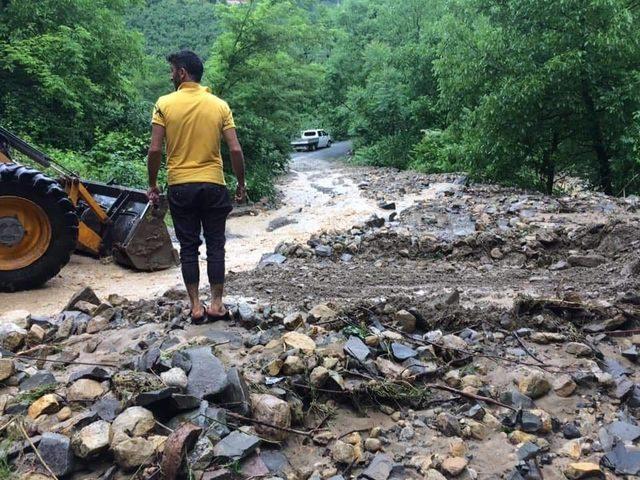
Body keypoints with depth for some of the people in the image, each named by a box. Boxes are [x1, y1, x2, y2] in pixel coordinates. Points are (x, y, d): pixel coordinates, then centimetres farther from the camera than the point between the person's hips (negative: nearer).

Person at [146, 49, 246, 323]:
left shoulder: (165, 104, -4)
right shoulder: (220, 105, 0)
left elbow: (155, 150, -8)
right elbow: (235, 150, -4)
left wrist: (152, 185, 5)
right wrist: (241, 185, 7)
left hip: (180, 187, 0)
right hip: (213, 185, 1)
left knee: (188, 247, 8)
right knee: (215, 245, 9)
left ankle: (196, 306, 12)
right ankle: (216, 304, 13)